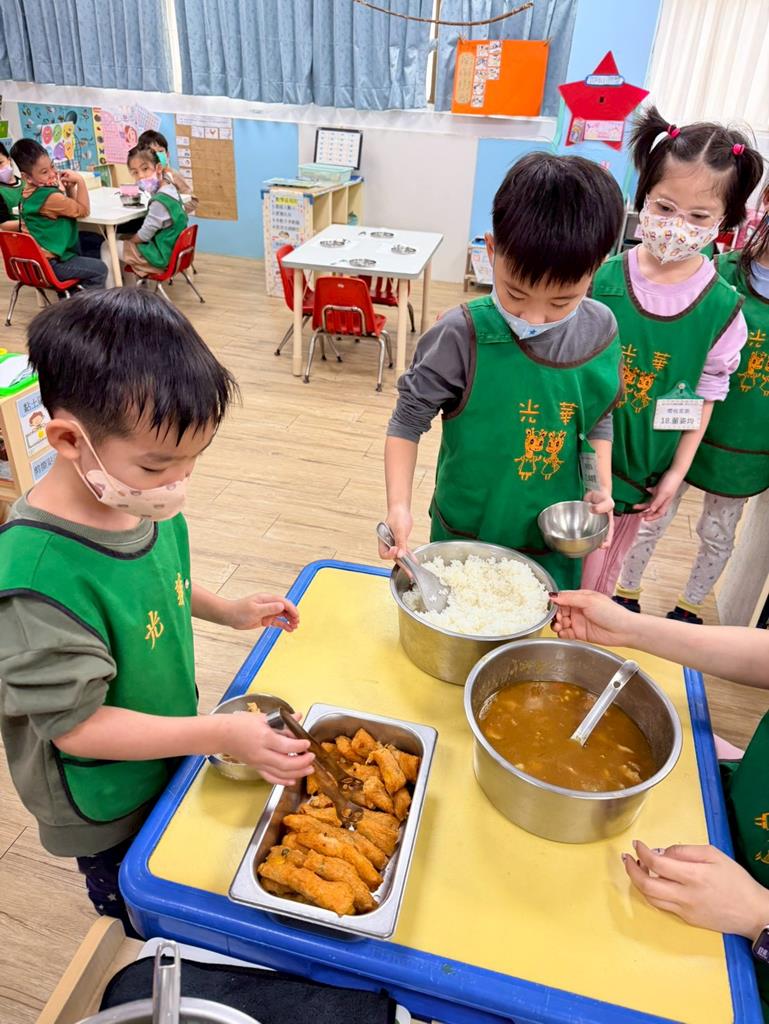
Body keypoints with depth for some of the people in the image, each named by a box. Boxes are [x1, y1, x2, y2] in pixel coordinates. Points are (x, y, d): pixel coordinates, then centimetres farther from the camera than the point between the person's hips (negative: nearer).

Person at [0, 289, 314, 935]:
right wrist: (222, 735, -33)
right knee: (142, 921, 24)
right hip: (106, 808, -6)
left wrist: (230, 611, -8)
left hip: (171, 758, 6)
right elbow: (74, 724, -30)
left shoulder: (146, 499, -15)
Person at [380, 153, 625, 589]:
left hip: (555, 542, 3)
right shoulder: (464, 335, -21)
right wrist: (399, 506, -22)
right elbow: (408, 420, -12)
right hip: (467, 536, -3)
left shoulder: (601, 332, -8)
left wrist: (601, 487, -6)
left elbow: (599, 419, 7)